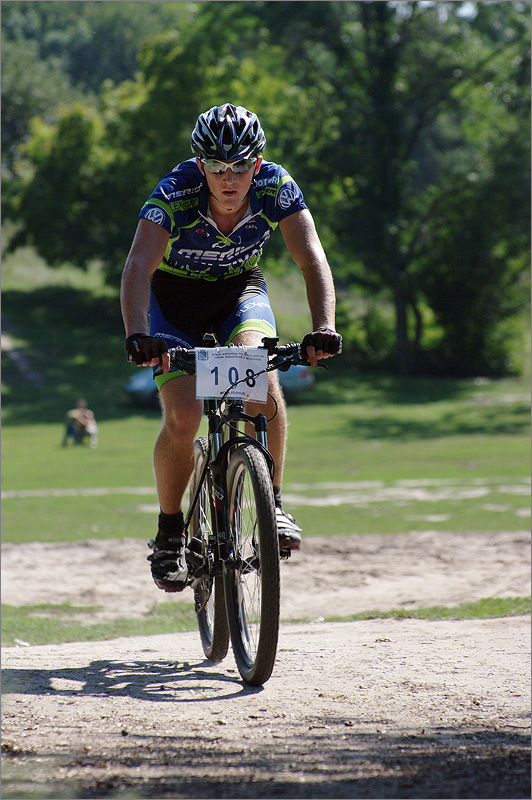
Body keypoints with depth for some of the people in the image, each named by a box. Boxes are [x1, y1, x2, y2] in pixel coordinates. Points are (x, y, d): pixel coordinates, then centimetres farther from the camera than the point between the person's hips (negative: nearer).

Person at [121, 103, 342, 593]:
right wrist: (138, 336, -59)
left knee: (262, 371, -29)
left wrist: (324, 328, -47)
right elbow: (138, 267, -42)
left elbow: (312, 259, -30)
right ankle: (170, 534, 4)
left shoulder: (276, 188, -25)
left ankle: (273, 504, -15)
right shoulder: (174, 194, -31)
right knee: (182, 418, -18)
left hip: (240, 289, 2)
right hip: (174, 295, -1)